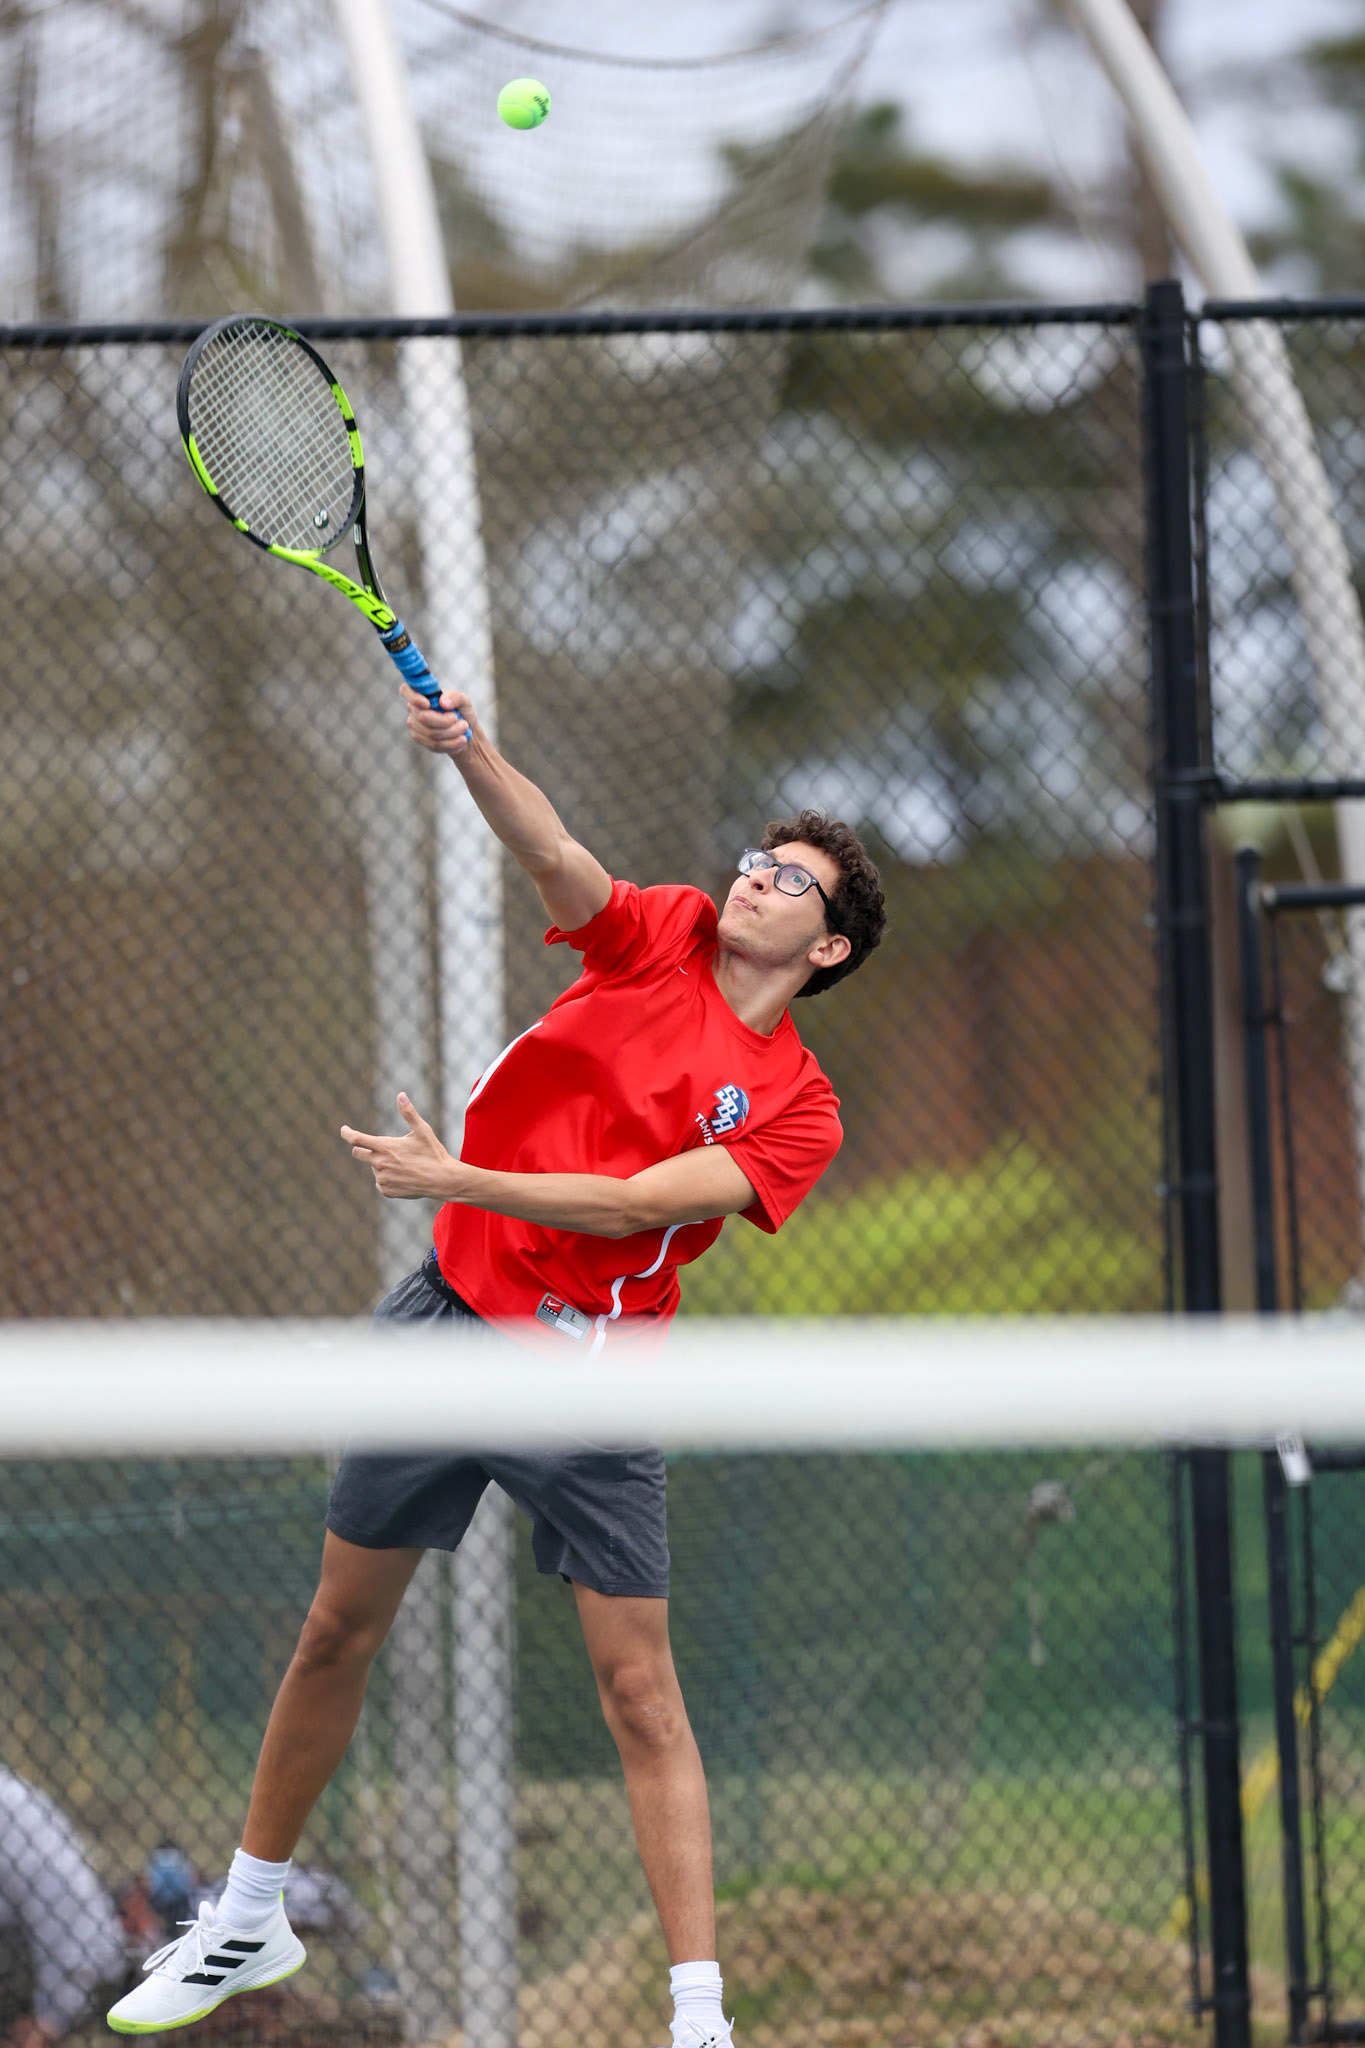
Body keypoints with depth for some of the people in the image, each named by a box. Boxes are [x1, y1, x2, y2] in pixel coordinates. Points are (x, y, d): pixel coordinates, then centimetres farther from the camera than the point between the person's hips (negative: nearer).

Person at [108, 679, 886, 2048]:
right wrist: (469, 753, -33)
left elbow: (633, 1202, -16)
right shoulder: (654, 936, 4)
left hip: (585, 1375, -3)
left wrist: (456, 1178, -21)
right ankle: (248, 1923, 28)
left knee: (640, 1690, -8)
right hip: (445, 1317, 3)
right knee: (338, 1633, 11)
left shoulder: (796, 1111, -4)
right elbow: (556, 859, -15)